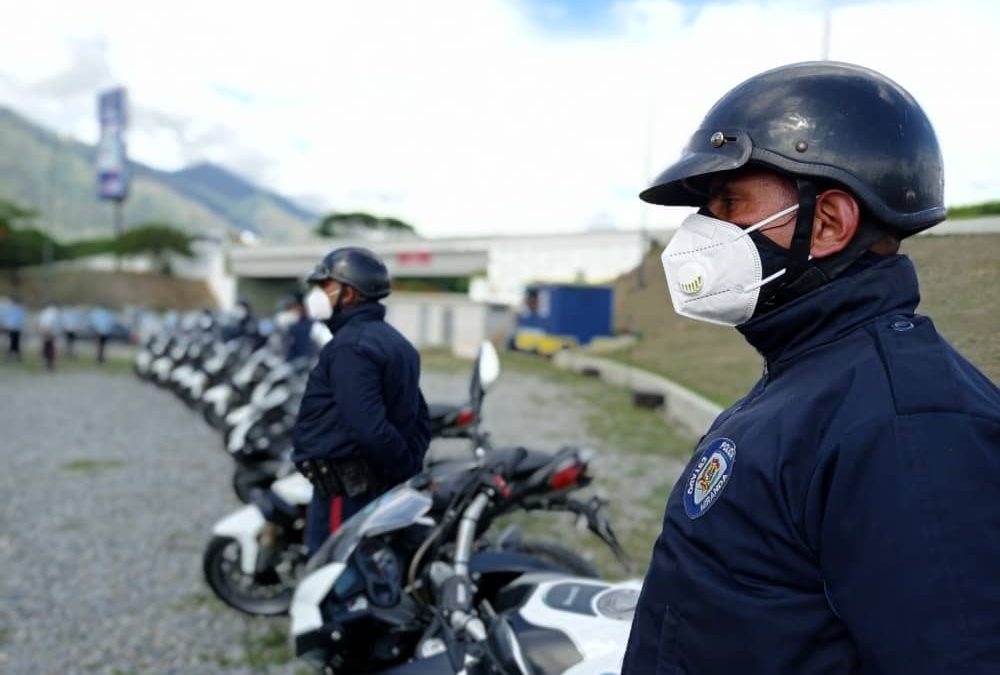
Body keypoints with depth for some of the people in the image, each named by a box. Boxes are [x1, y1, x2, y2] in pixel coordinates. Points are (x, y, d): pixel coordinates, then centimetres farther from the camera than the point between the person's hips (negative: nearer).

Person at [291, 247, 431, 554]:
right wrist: (411, 471, 9)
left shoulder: (350, 346, -18)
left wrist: (403, 469, -14)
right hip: (383, 488, 10)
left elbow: (369, 428, -27)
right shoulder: (394, 340, 14)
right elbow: (419, 417, 14)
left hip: (345, 491, -10)